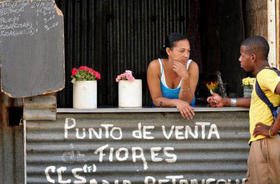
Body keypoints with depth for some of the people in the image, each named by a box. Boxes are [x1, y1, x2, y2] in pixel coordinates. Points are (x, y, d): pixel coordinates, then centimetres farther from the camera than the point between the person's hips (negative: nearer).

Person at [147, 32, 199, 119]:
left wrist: (185, 78, -31)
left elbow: (186, 101, -16)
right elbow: (156, 100, -14)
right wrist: (176, 102, -32)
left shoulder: (192, 66, -14)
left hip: (186, 113, 2)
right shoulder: (155, 66, -15)